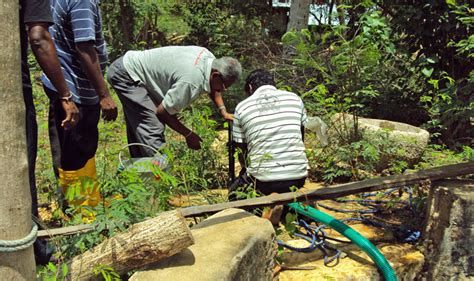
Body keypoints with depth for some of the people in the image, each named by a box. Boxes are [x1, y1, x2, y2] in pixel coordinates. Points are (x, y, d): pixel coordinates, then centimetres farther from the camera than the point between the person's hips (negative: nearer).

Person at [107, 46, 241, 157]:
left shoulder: (208, 57, -9)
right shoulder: (192, 81, -35)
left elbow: (213, 87, 13)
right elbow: (162, 112, -24)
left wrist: (223, 111, 2)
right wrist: (188, 134, -15)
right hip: (126, 74, -10)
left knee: (137, 128, 19)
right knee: (152, 130, -17)